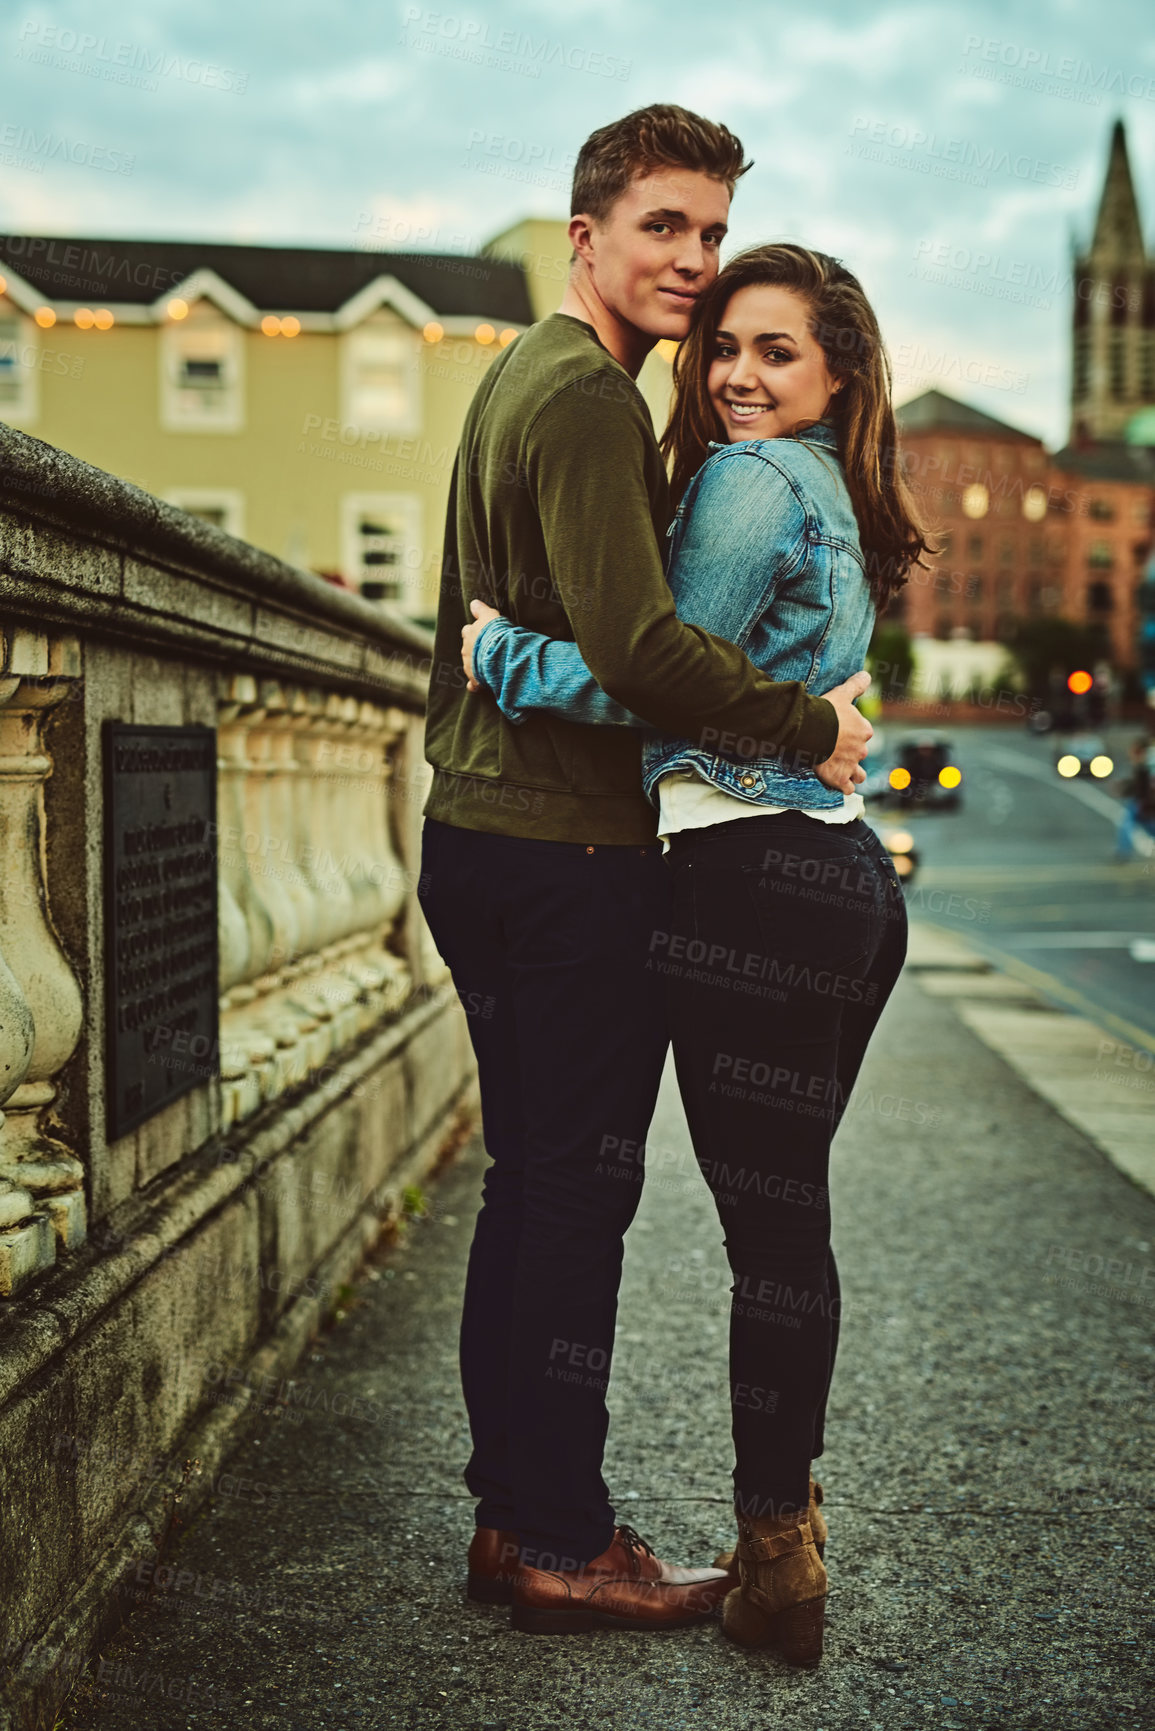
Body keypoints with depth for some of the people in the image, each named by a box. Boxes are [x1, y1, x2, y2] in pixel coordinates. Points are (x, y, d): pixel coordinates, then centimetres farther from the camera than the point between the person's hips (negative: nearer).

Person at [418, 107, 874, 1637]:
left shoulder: (524, 377, 20)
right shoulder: (586, 395, -13)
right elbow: (638, 643, -23)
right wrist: (812, 729, -14)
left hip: (482, 835, 10)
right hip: (572, 853, -10)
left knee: (534, 1187, 15)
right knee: (574, 1196, -2)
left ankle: (515, 1514, 24)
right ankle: (563, 1547, 8)